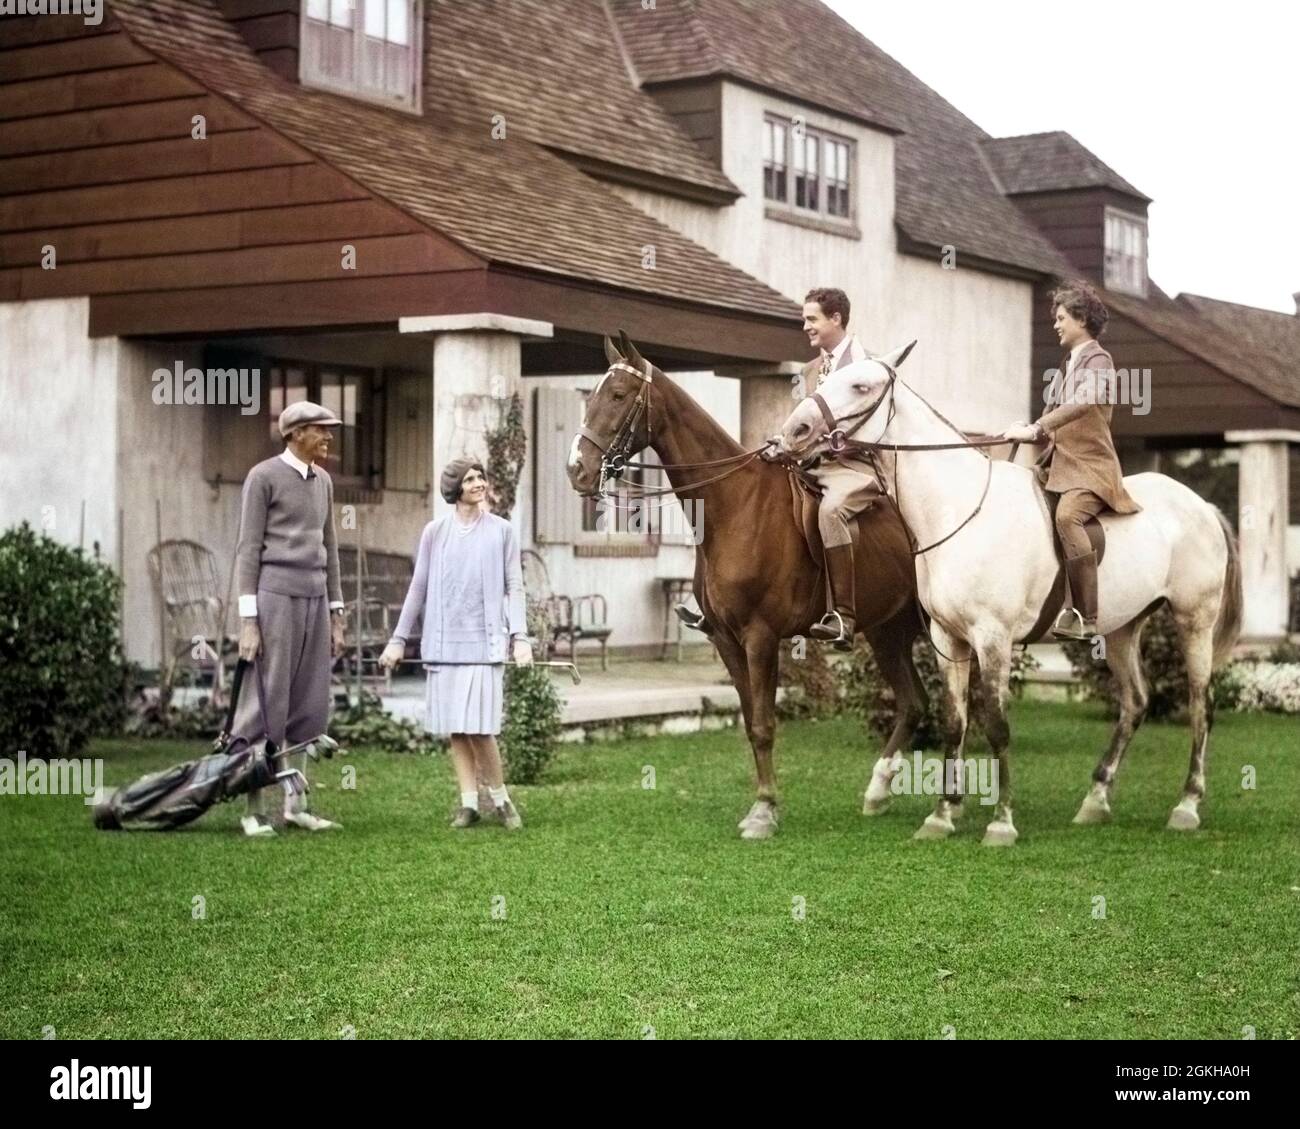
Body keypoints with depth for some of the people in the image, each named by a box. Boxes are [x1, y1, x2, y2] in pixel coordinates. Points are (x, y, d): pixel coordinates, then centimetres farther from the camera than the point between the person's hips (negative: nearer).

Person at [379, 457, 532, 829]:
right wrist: (399, 639, 9)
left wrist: (520, 636, -8)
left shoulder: (501, 531, 4)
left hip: (485, 640, -2)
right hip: (444, 641, 2)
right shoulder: (435, 532, 7)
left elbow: (514, 587, 3)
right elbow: (419, 588, 11)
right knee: (455, 728, 5)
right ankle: (468, 802, 13)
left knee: (479, 726, -9)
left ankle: (501, 798, 8)